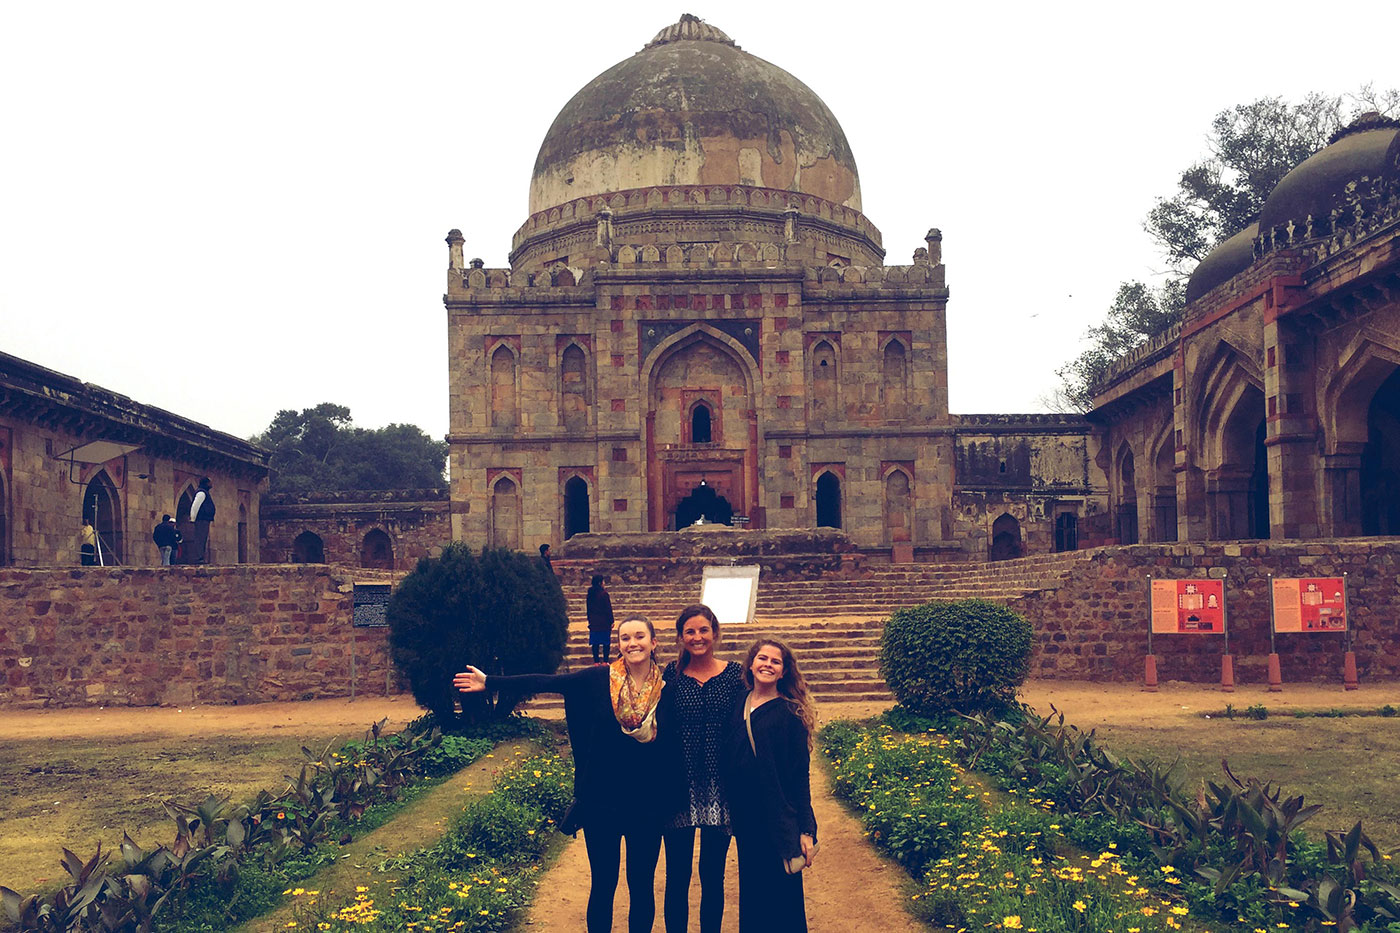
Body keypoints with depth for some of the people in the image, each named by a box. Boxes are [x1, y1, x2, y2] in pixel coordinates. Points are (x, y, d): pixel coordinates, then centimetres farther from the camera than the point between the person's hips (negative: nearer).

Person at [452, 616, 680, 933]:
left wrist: (670, 803, -6)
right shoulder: (599, 679, -5)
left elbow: (674, 751, 1)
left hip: (646, 806, 1)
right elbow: (545, 682, -10)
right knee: (603, 884, 9)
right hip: (601, 802, 0)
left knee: (641, 886, 10)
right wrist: (490, 682, -15)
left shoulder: (666, 690, -2)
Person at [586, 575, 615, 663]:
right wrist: (611, 621, -4)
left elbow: (588, 608, 12)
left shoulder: (589, 594, 4)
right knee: (606, 643, 3)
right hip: (604, 622, -5)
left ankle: (596, 661, 10)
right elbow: (608, 609, -11)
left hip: (594, 622, 5)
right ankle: (605, 661, 2)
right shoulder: (604, 593, -14)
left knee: (595, 643, 8)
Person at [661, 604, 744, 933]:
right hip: (679, 785, 0)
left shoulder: (734, 673, 0)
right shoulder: (672, 673, 0)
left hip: (720, 785, 0)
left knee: (713, 875, 11)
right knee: (677, 876, 6)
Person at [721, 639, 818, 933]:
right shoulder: (738, 706, 6)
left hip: (780, 818, -4)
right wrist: (728, 811, 6)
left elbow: (800, 776, -8)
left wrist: (806, 831, -11)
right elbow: (727, 762, 12)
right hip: (745, 817, 4)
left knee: (782, 892, 1)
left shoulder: (790, 714, -6)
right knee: (751, 890, 13)